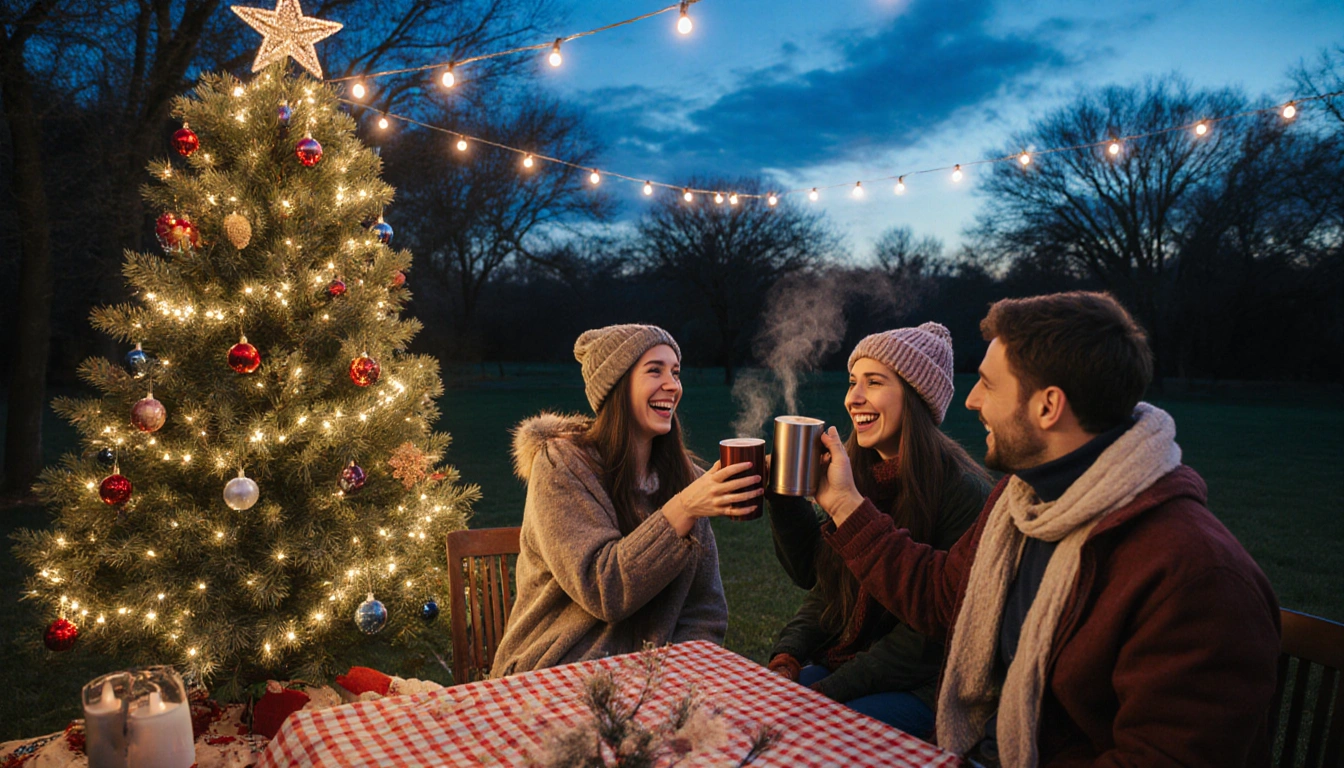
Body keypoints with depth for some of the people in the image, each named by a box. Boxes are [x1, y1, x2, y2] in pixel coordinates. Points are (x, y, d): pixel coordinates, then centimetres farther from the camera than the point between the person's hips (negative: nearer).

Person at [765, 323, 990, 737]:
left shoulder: (962, 491, -16)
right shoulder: (856, 474, 3)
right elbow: (811, 574, 9)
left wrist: (828, 690, -17)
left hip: (919, 686, -5)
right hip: (839, 661, 6)